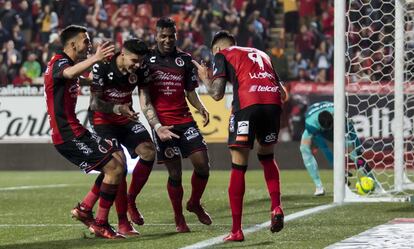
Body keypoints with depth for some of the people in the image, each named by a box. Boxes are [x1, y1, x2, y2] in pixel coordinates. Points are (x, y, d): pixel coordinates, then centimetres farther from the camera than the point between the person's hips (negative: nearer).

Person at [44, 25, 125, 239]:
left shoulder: (66, 63, 18)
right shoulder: (59, 62, -14)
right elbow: (69, 73, -40)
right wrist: (95, 59, -57)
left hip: (74, 131, 10)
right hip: (68, 135, -10)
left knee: (118, 158, 11)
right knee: (115, 168, -12)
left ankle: (84, 209, 12)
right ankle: (100, 225, -5)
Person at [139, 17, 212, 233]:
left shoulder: (185, 60, 11)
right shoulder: (147, 61, 1)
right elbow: (145, 100, -3)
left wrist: (201, 108, -3)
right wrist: (157, 126, -15)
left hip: (185, 120, 3)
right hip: (162, 124, -3)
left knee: (202, 164, -7)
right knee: (175, 172, -5)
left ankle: (194, 204, 20)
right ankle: (179, 218, 13)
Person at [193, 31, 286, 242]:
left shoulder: (223, 55, 18)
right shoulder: (260, 54, 33)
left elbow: (217, 94, 7)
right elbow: (283, 93, 25)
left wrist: (205, 78, 25)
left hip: (247, 104, -4)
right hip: (273, 103, 4)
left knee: (238, 167, 4)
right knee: (266, 156, 27)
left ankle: (236, 230, 4)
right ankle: (276, 207, 6)